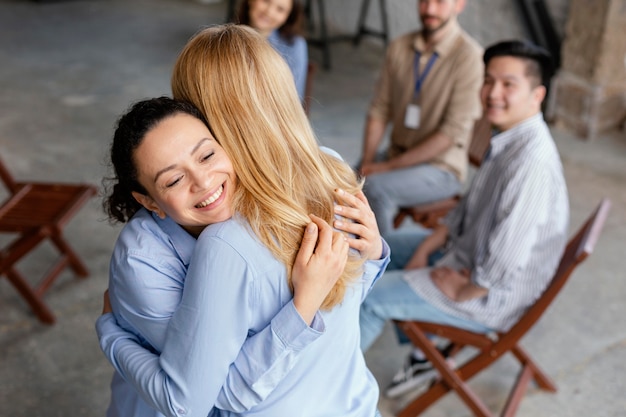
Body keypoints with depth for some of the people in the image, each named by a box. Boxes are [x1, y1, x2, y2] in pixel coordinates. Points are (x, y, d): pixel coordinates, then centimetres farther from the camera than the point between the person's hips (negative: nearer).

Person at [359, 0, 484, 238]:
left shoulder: (469, 56, -15)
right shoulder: (400, 47, 4)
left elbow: (453, 133, -18)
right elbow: (379, 110, 6)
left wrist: (390, 166, -18)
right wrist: (367, 161, -9)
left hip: (440, 167, -5)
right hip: (395, 156, 5)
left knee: (374, 188, -29)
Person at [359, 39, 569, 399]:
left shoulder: (532, 161, -33)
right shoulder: (508, 138, -1)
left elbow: (503, 266, -34)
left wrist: (461, 291, -17)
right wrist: (425, 248, 3)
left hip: (493, 297, -10)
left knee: (368, 296, -8)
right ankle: (426, 355, 29)